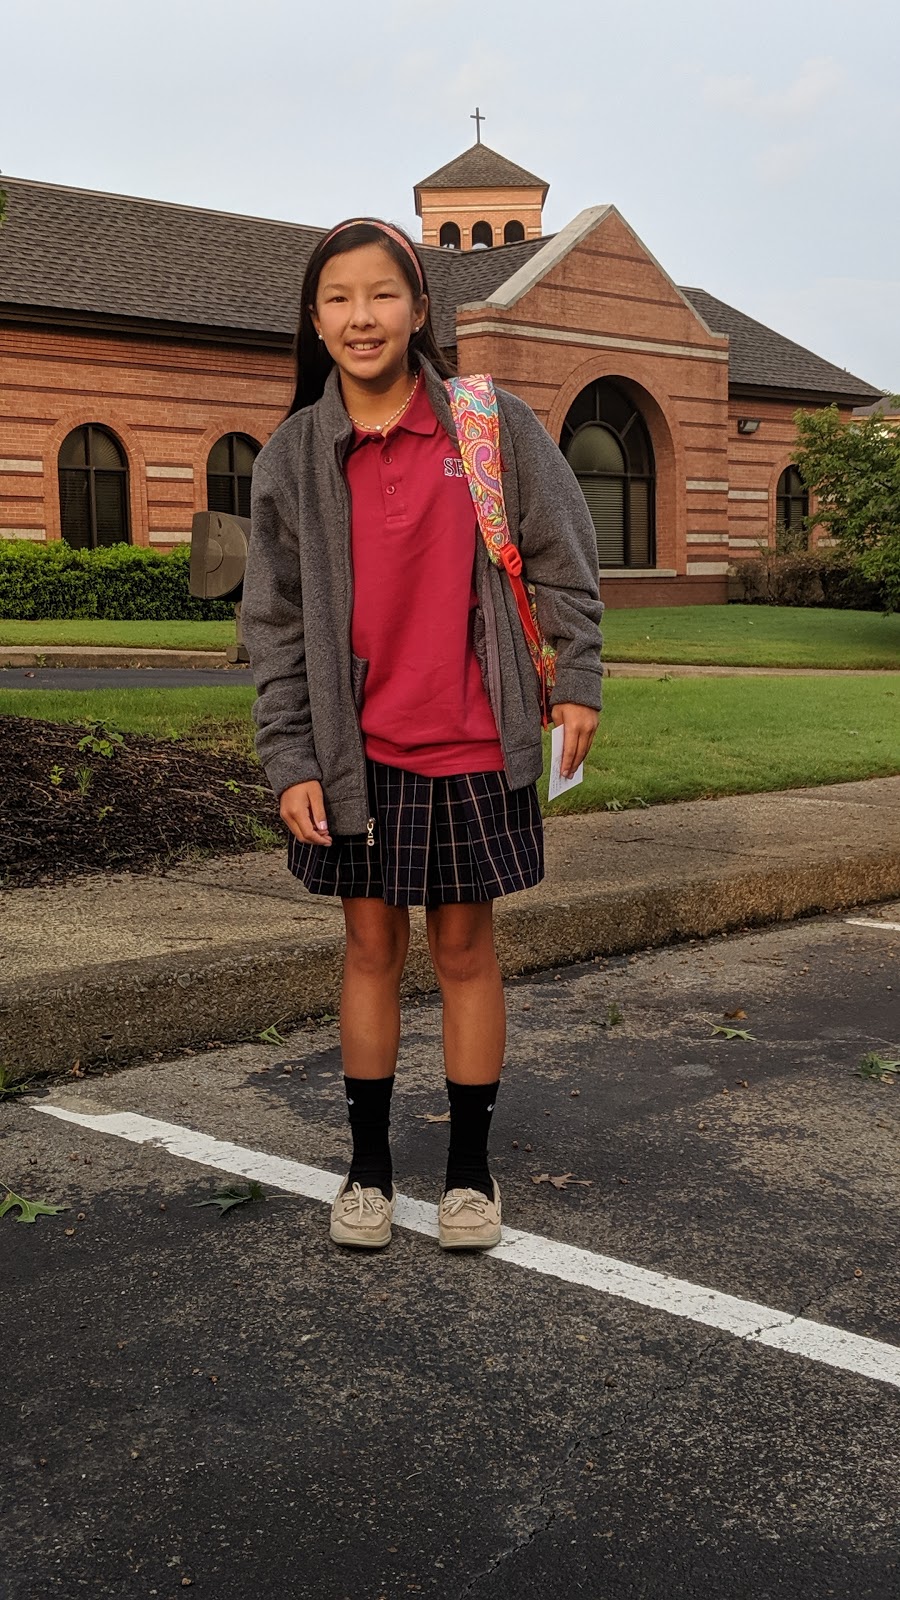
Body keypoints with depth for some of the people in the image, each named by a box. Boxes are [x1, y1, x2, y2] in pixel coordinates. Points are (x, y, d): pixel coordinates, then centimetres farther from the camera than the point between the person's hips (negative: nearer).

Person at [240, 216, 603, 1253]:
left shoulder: (494, 425, -2)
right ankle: (369, 1165, 23)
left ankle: (470, 1167, 22)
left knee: (464, 945, 8)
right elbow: (276, 623, 2)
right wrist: (289, 762, -3)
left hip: (474, 745, -1)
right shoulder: (294, 455, 1)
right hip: (356, 749, 1)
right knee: (371, 943, 8)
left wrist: (576, 682, 0)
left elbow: (560, 558, 5)